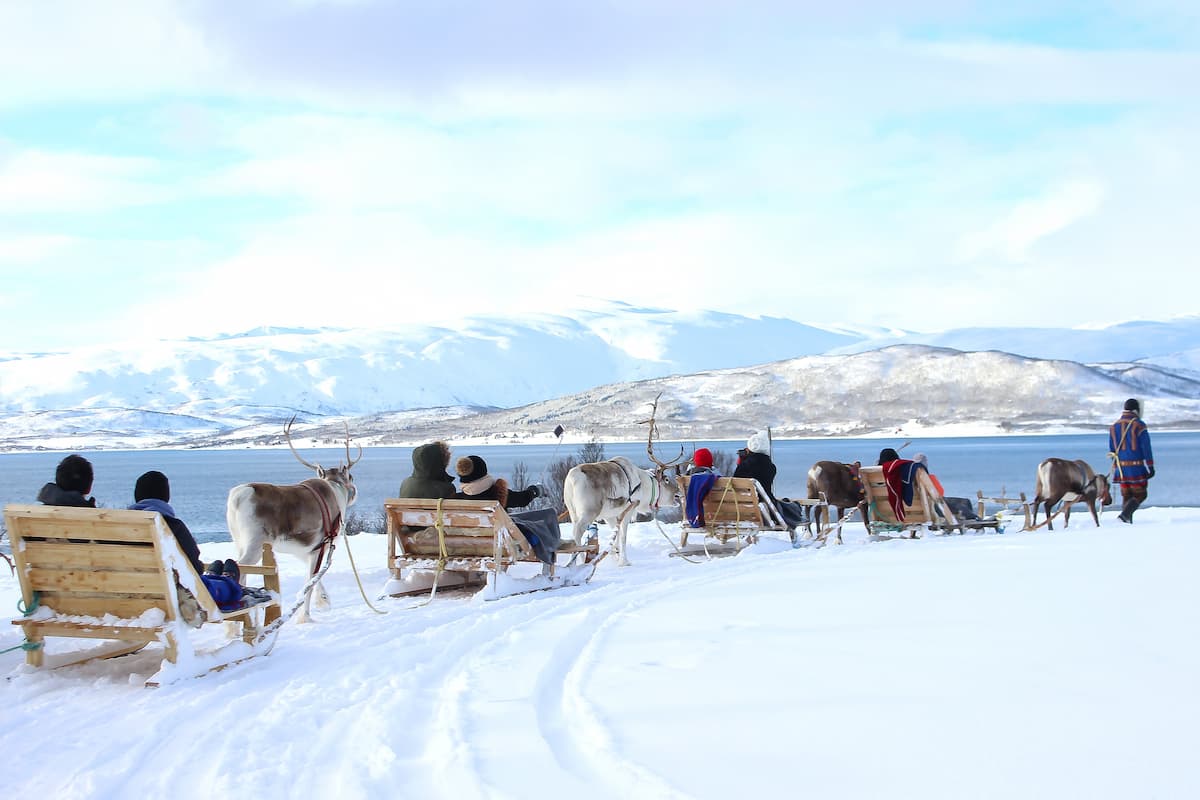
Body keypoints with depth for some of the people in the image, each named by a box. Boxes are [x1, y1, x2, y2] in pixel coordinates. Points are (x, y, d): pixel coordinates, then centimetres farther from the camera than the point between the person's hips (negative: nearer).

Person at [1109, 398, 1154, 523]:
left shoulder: (1114, 426, 8)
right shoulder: (1139, 426, -9)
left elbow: (1112, 449, 14)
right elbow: (1146, 448, -11)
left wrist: (1115, 465, 22)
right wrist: (1150, 467, -8)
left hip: (1121, 466, 5)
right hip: (1137, 468, -5)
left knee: (1126, 496, 13)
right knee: (1140, 495, 2)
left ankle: (1128, 521, 10)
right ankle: (1125, 514, -17)